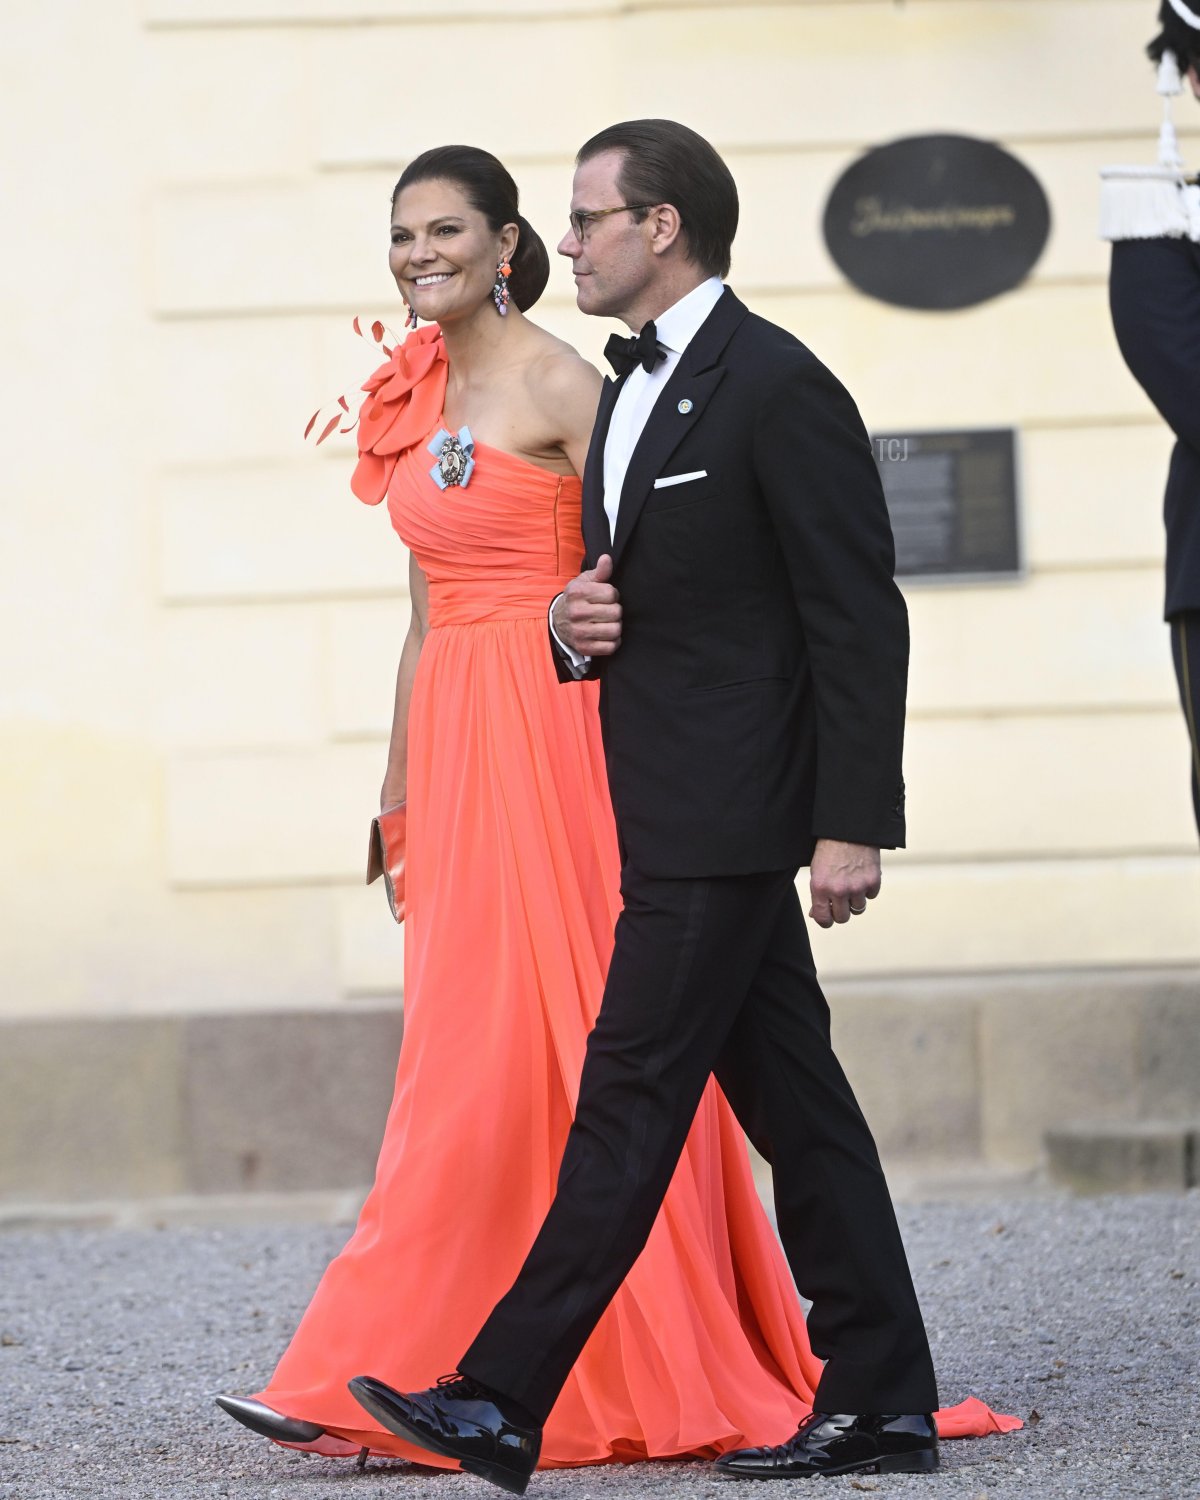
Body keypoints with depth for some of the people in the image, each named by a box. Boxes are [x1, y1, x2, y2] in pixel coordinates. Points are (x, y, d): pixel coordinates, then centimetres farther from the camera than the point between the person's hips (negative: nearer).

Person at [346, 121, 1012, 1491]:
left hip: (731, 810, -10)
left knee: (632, 1096, -9)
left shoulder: (777, 387, -12)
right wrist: (575, 625, 1)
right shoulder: (632, 395, 17)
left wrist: (852, 826, -19)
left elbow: (859, 619, -15)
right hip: (673, 811, 10)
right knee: (788, 1097, 9)